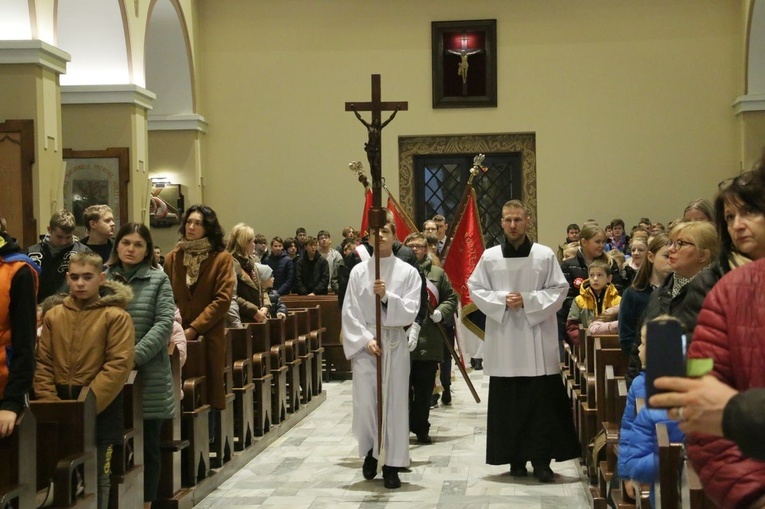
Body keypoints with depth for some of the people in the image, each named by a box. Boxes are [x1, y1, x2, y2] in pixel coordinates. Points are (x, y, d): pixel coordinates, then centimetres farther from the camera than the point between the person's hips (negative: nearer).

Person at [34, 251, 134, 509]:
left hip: (101, 410, -4)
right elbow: (43, 363, 5)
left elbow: (119, 365, -14)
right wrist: (49, 403, -8)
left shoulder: (116, 316, -6)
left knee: (97, 478, 5)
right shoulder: (53, 316, 7)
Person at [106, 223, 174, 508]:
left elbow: (164, 324, -6)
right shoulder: (103, 279, 9)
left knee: (148, 444, 6)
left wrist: (134, 356, -16)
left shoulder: (158, 280, 3)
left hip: (149, 375, -1)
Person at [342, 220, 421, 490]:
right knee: (365, 403, -1)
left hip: (395, 345, 0)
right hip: (364, 344, 0)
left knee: (395, 403, 0)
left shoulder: (408, 272, 1)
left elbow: (410, 312, -7)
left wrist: (387, 297, -22)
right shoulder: (358, 271, 3)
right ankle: (370, 453, 24)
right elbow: (349, 312, -1)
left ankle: (392, 465, 7)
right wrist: (367, 339, -12)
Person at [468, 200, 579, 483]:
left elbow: (559, 290, 0)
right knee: (507, 402, 4)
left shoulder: (545, 255, 1)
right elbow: (475, 289, 6)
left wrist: (527, 300, -12)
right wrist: (501, 300, -10)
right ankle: (515, 458, 14)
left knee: (542, 401, -3)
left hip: (538, 340, -1)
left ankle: (541, 459, 3)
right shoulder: (489, 257, 4)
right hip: (503, 341, 1)